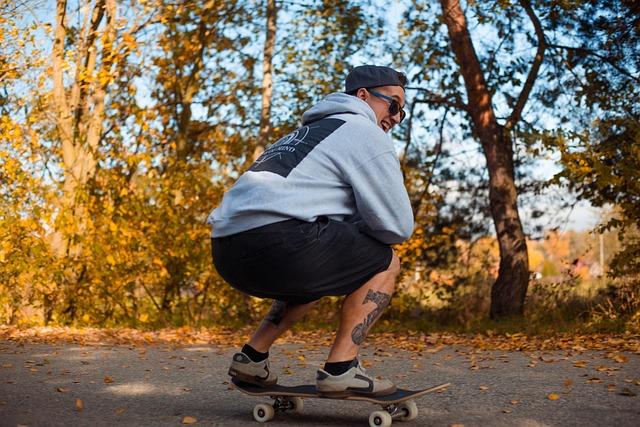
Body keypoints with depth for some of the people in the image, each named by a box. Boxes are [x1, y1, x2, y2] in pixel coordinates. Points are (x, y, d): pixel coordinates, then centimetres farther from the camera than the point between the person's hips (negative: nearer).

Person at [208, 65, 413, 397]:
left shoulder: (308, 133, 33)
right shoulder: (365, 133, 6)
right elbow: (397, 226, 1)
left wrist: (344, 231, 22)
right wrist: (354, 228, 19)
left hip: (228, 252, 9)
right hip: (279, 242, -9)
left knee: (318, 276, 34)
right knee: (385, 264, 8)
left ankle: (253, 355, 22)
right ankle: (340, 369, -1)